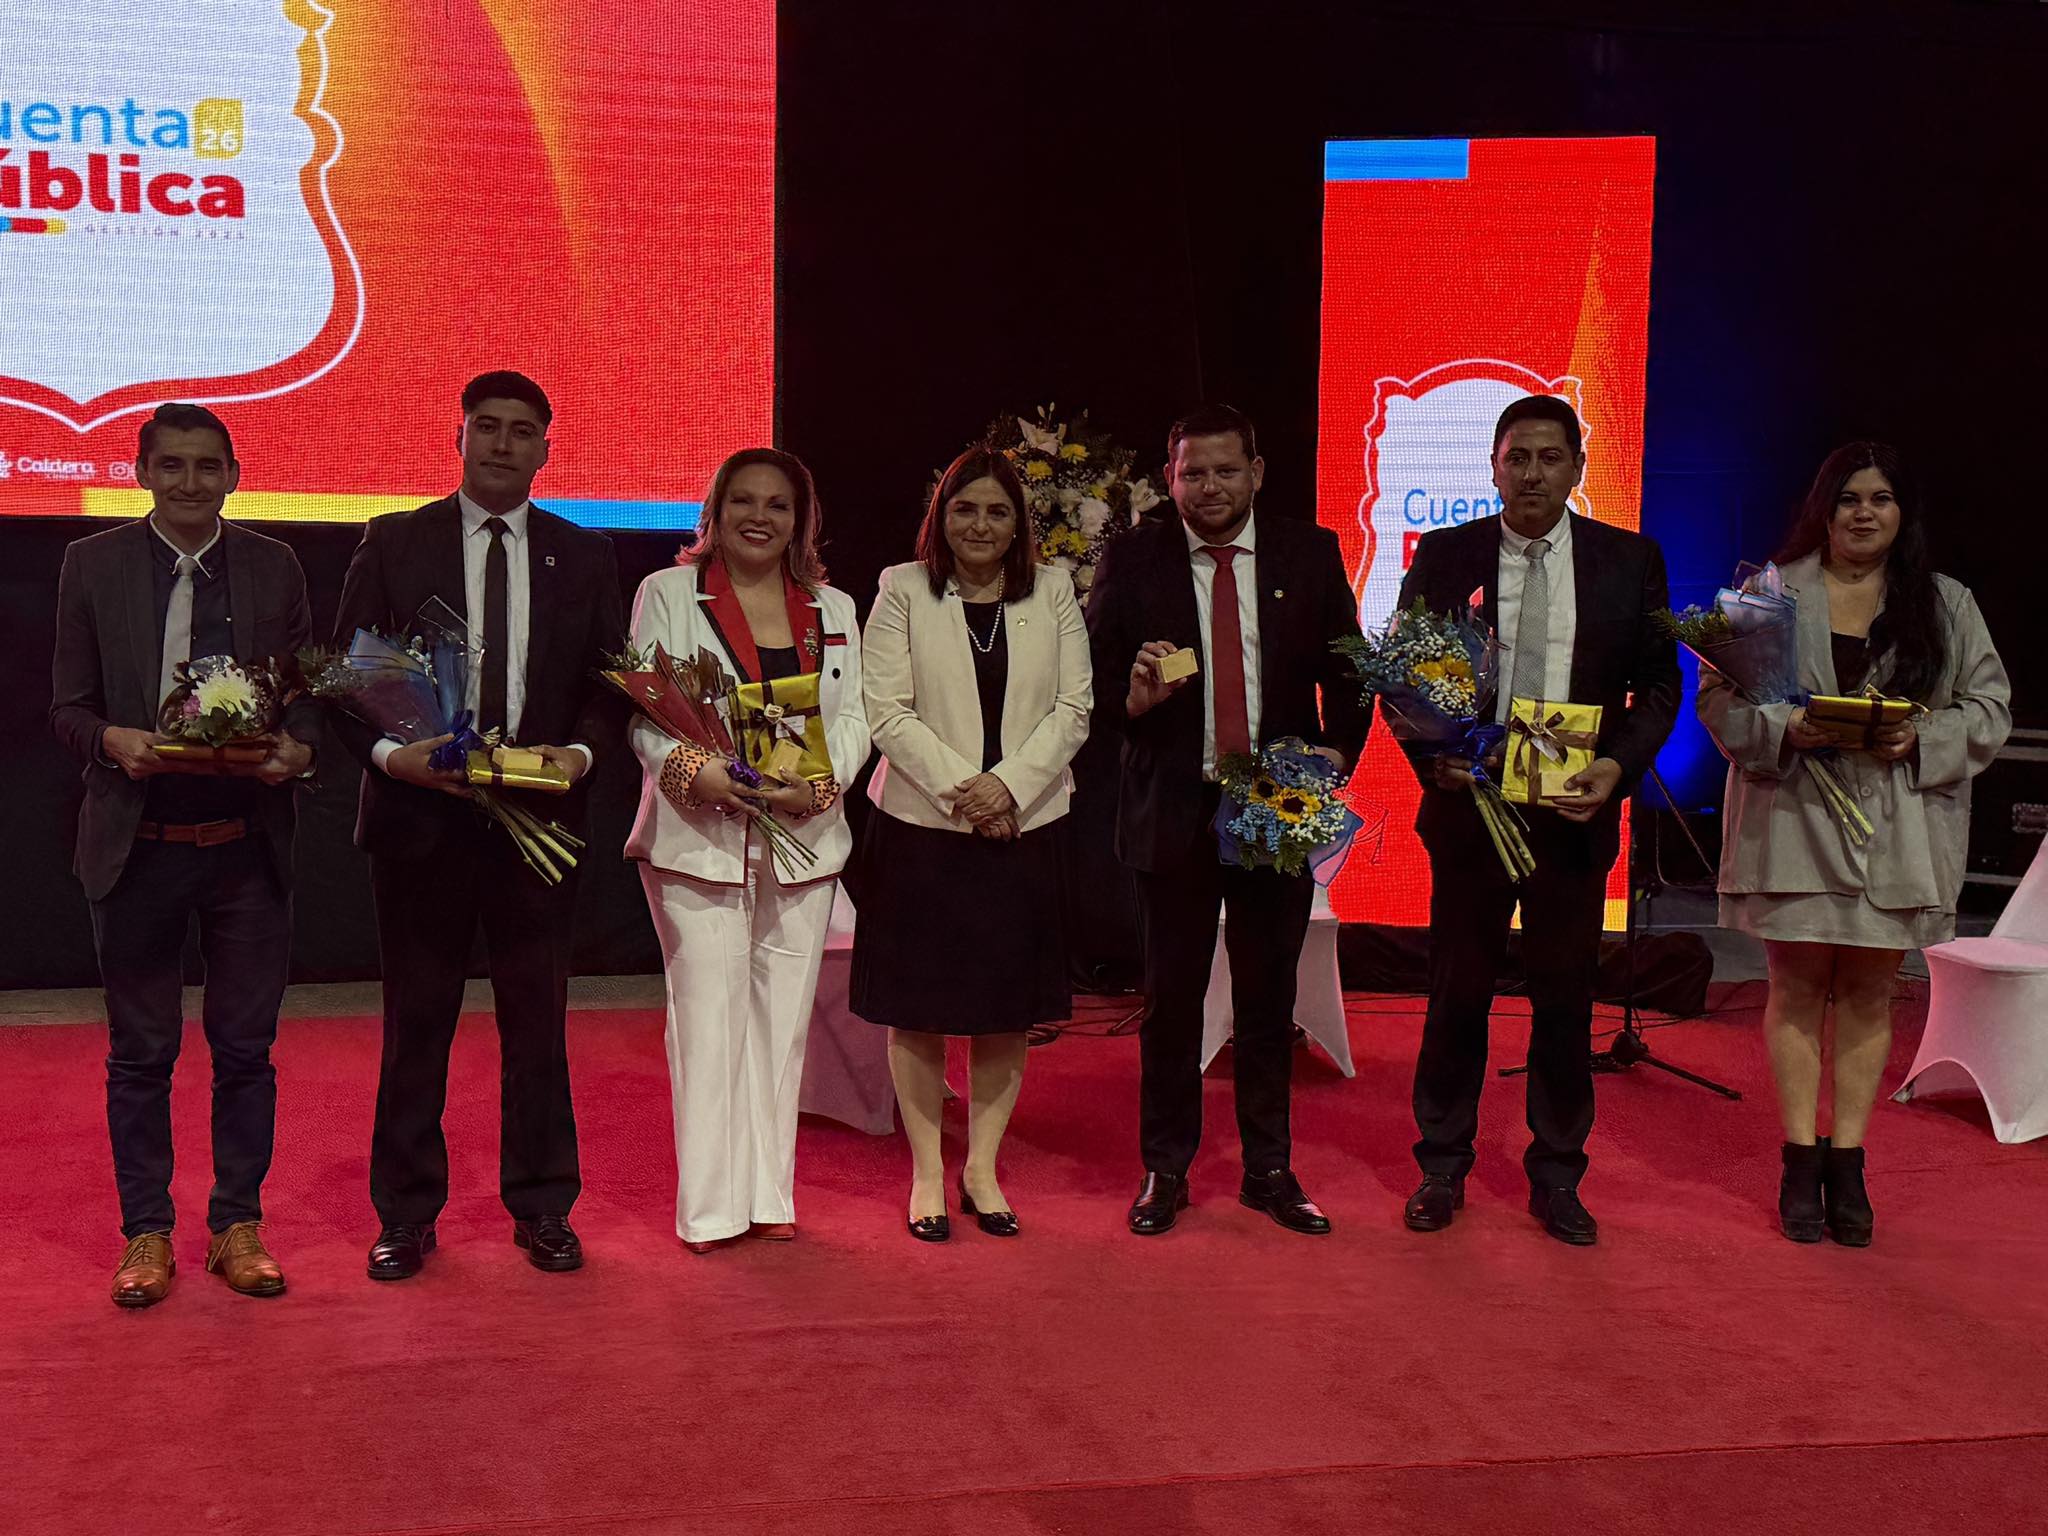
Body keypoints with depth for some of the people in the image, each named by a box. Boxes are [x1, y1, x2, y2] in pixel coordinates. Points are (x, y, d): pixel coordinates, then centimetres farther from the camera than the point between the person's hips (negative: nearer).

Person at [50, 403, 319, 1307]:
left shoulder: (274, 567, 4)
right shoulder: (94, 564, 2)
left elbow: (307, 691, 7)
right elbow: (67, 705, 2)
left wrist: (298, 749, -15)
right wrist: (113, 740, -19)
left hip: (249, 846, 1)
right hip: (138, 845, -1)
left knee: (245, 1049, 9)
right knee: (140, 1053, 9)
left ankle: (238, 1226, 23)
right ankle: (146, 1232, 22)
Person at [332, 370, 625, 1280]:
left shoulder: (584, 557, 8)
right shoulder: (392, 544, 4)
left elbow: (610, 685, 8)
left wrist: (582, 752, -11)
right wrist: (388, 754, -16)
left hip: (540, 819, 1)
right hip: (420, 816, -1)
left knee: (537, 1022, 8)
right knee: (415, 1024, 7)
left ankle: (542, 1208, 20)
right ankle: (406, 1215, 19)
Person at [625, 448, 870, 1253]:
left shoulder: (833, 608, 14)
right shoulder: (667, 593, 5)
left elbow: (852, 717, 8)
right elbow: (644, 712, -1)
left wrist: (819, 783, -12)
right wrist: (694, 769, -20)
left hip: (803, 839, 4)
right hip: (699, 837, -3)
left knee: (784, 1016, 7)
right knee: (707, 1015, -4)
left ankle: (770, 1195, 17)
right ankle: (709, 1206, 4)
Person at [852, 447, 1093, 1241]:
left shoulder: (1053, 591, 7)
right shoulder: (903, 590, 1)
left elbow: (1073, 708, 1)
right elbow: (888, 711, -6)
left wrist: (1009, 785, -12)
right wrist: (959, 789, -15)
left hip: (1026, 826, 2)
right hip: (921, 825, -2)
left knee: (1007, 1009, 8)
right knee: (918, 1005, 4)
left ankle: (981, 1168, 20)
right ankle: (927, 1172, 16)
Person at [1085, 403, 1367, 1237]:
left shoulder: (1310, 554, 4)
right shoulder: (1131, 561, 0)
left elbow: (1347, 671, 7)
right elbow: (1096, 682, 0)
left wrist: (1338, 749, -9)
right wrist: (1134, 697, -21)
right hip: (1173, 809, -1)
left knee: (1269, 997, 10)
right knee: (1170, 998, 7)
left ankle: (1269, 1169, 24)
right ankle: (1164, 1170, 21)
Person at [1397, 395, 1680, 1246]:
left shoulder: (1630, 561, 2)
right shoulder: (1444, 555, 1)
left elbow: (1659, 685, 4)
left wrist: (1618, 768, -11)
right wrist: (1432, 755, -14)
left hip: (1575, 813, 1)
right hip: (1468, 804, 0)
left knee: (1566, 1000, 9)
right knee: (1456, 994, 8)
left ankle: (1557, 1178, 23)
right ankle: (1442, 1168, 22)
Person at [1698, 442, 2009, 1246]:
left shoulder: (1946, 605, 8)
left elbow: (1989, 709, 6)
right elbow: (1721, 698, 1)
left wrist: (1921, 740, -13)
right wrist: (1784, 730, -17)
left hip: (1898, 827, 1)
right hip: (1794, 819, -1)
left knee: (1869, 991, 6)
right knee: (1797, 986, 2)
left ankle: (1847, 1167, 14)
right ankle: (1801, 1166, 9)